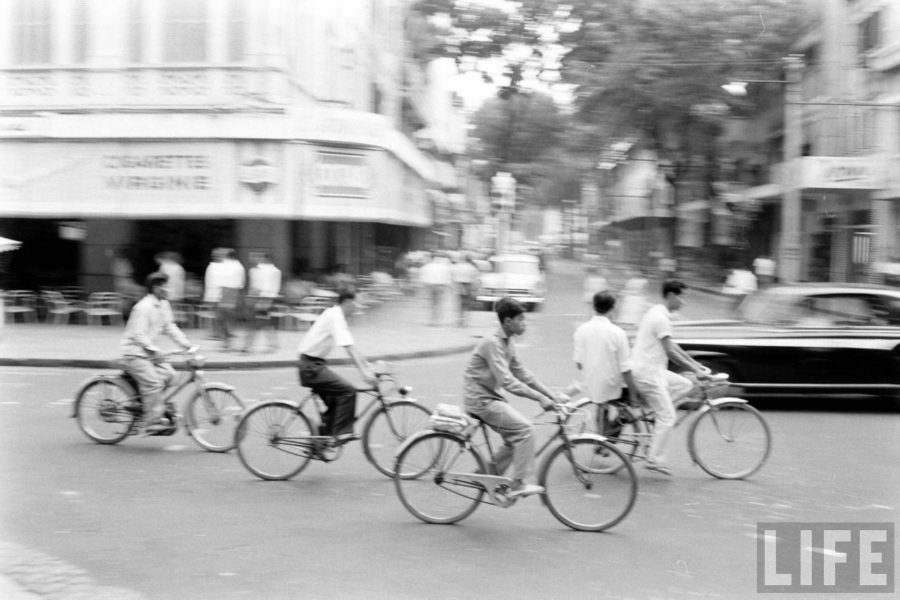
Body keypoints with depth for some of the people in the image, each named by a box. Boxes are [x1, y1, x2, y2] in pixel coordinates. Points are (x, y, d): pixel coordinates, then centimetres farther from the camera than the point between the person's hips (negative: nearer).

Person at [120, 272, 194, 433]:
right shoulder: (144, 307, -19)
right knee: (153, 382, -20)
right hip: (134, 353, -8)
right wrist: (154, 350, -31)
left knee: (168, 373, -8)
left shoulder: (163, 305, 7)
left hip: (148, 352, 8)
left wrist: (186, 344, -1)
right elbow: (138, 335, -24)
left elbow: (170, 327, 10)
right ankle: (153, 423, -16)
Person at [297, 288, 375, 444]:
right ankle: (342, 433, -15)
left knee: (334, 400, 14)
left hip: (312, 366, 10)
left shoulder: (333, 314, 15)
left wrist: (367, 365, 16)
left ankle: (321, 437, 19)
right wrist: (364, 372, -30)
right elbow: (349, 348, -25)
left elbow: (351, 348, 19)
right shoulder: (336, 317, -15)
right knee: (348, 390, -18)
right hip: (312, 366, -10)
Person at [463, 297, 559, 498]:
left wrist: (550, 394, 6)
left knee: (515, 438, 7)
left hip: (490, 397, 9)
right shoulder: (492, 343, -21)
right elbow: (506, 380, -28)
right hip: (480, 399, -9)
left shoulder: (508, 343, 9)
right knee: (525, 429, -16)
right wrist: (539, 398, -30)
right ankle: (518, 485, -11)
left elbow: (521, 373, 13)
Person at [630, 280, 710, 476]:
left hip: (650, 369, 10)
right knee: (667, 417, -6)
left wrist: (695, 364, 20)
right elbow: (670, 351, -20)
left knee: (685, 385, 13)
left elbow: (672, 346, 21)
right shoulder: (661, 318, -18)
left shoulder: (657, 313, 15)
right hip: (647, 373, -10)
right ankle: (655, 459, -1)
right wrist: (695, 369, -15)